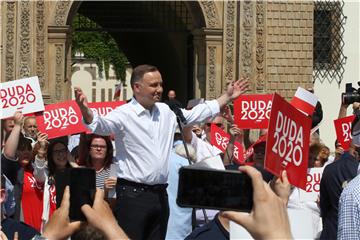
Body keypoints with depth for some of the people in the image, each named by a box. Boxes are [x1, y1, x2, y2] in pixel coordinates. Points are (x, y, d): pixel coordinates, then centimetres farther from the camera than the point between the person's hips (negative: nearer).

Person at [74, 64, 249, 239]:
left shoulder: (167, 111, 12)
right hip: (133, 194, -7)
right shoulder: (123, 114, -11)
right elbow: (101, 125, -28)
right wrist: (86, 111, -50)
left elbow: (196, 114, 23)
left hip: (160, 193, 7)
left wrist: (227, 97, 24)